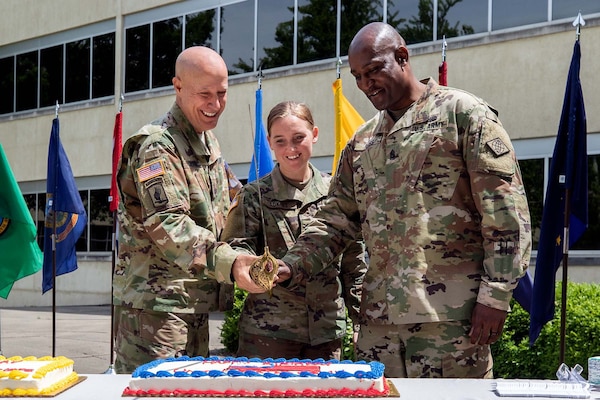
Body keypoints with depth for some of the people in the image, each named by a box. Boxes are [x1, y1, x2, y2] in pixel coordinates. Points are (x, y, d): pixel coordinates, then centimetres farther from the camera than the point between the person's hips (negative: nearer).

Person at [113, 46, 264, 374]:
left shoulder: (210, 143, 15)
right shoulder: (157, 146, -14)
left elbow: (230, 202, 25)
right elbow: (167, 225, -25)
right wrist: (228, 263, -37)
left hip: (196, 305, 9)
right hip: (155, 305, -9)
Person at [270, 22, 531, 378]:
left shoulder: (462, 112, -1)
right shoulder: (362, 142, 19)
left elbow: (506, 212, -7)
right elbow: (337, 220, 20)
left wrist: (495, 296, -13)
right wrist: (292, 267, 3)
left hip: (450, 313, -5)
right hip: (380, 314, 6)